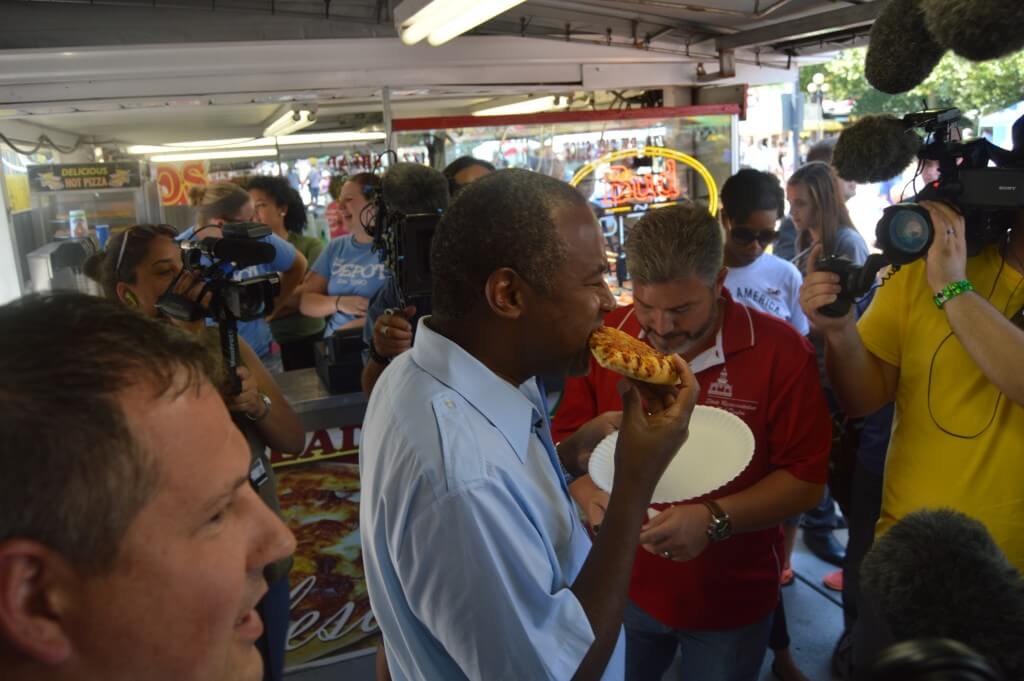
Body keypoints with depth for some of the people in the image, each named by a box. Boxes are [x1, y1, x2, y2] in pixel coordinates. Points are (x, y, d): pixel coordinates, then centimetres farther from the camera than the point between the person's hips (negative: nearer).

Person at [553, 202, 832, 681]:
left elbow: (806, 479, -13)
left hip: (732, 600, -2)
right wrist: (588, 495, -21)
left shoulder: (781, 351, -17)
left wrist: (715, 519, -27)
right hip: (622, 587, 2)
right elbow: (566, 440, -1)